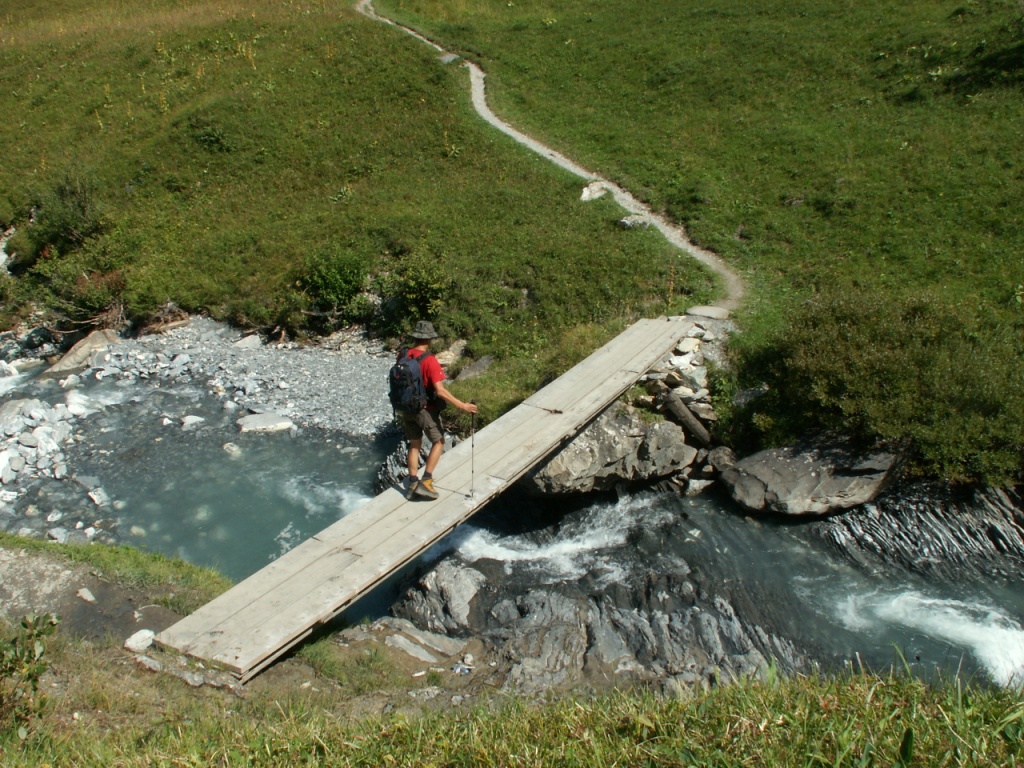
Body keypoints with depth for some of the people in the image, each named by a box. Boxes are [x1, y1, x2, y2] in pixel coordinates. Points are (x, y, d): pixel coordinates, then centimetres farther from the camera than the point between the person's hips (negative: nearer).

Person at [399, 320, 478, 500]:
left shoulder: (403, 356, -4)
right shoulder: (429, 361, -23)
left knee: (415, 444, 19)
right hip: (425, 410, -6)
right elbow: (440, 391, -29)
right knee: (438, 442, 13)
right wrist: (462, 406, -27)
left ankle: (412, 484, 21)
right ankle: (425, 482, 6)